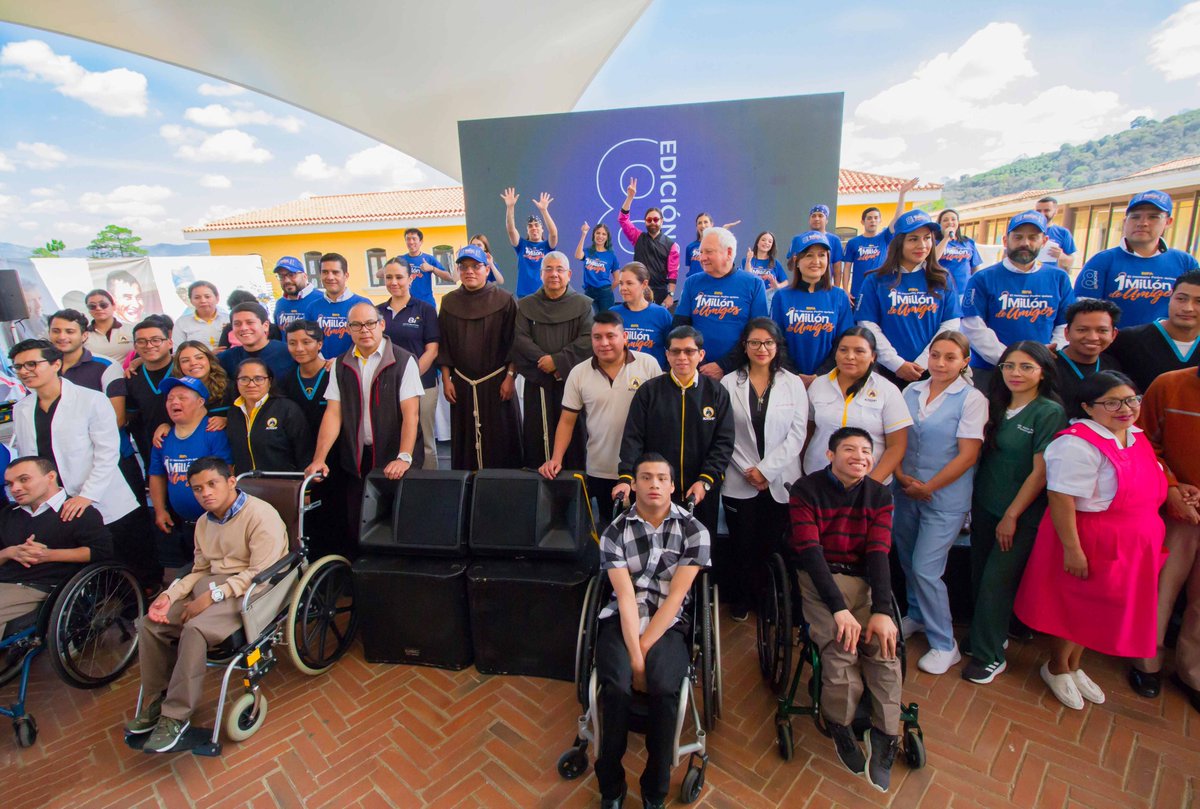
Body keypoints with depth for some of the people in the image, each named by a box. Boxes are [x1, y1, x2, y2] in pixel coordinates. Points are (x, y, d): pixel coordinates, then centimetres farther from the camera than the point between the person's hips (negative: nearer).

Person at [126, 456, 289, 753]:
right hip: (211, 586, 9)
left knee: (194, 629, -29)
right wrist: (169, 594, 2)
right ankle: (155, 702, 13)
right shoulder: (204, 522, 15)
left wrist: (213, 595, -21)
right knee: (150, 623, -5)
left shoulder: (261, 515, -15)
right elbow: (199, 570, 19)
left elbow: (261, 572, -20)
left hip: (250, 592, -9)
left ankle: (176, 716, -13)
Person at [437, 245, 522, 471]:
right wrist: (446, 379, 3)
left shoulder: (504, 300, -3)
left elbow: (514, 342, -4)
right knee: (465, 438, 8)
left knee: (500, 438, 2)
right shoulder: (449, 303, 6)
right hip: (462, 384, 3)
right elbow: (443, 345, 8)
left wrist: (510, 377, -9)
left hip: (496, 382, -3)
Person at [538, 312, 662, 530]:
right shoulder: (578, 373, -2)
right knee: (607, 524, 18)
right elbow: (567, 421, 2)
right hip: (600, 470, 2)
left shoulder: (648, 364, -7)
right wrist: (556, 459, -9)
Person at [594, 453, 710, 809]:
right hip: (621, 622, 1)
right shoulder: (615, 532, 2)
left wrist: (644, 647, -13)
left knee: (664, 687, -28)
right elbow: (625, 596, -7)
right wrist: (634, 655, -16)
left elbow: (676, 595, -7)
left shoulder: (694, 531, -1)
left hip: (668, 625, 0)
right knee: (616, 686, -25)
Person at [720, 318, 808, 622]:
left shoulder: (793, 383, 2)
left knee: (772, 545, 8)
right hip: (740, 481, 0)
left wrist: (766, 470, -10)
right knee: (742, 544, 9)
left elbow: (797, 434, -3)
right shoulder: (729, 383, -1)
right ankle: (742, 599, 30)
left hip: (780, 480, 1)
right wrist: (747, 469, -9)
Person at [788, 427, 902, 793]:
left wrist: (881, 611, -17)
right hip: (819, 579, -3)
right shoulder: (806, 490, -8)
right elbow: (810, 552, -14)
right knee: (841, 649, -23)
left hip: (863, 579, 4)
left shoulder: (879, 496, 4)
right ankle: (840, 727, 2)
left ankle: (884, 736, -2)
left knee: (884, 647, -20)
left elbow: (878, 553, -5)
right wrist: (839, 608, -22)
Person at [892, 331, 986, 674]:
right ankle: (916, 616, 39)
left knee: (925, 569, -4)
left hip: (945, 498, -4)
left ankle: (944, 645, 15)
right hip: (905, 492, 5)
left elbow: (967, 455, -12)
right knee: (908, 561, 15)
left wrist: (929, 487, -13)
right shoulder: (911, 391, 5)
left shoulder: (972, 399, -8)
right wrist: (902, 477, -8)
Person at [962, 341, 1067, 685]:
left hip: (1020, 514, -5)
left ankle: (990, 656, 15)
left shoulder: (1049, 412, -11)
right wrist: (974, 503, 7)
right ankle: (982, 637, 32)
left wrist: (1012, 516, -12)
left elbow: (1041, 471, -13)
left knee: (996, 583, -1)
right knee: (980, 577, 13)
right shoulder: (996, 407, 7)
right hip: (984, 506, 6)